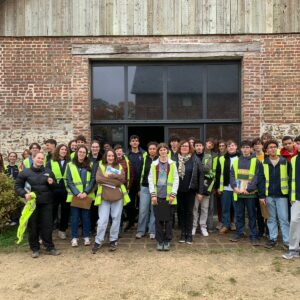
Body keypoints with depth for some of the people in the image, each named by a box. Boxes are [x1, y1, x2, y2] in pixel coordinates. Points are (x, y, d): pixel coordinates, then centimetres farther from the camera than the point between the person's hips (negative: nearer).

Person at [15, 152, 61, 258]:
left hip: (46, 203, 2)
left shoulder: (48, 172, 9)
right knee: (33, 226, 6)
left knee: (47, 225, 5)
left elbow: (55, 187, 17)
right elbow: (18, 186, 4)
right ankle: (35, 249, 20)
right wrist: (24, 194, -14)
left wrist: (52, 183, -6)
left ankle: (49, 247, 16)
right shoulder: (25, 172, 1)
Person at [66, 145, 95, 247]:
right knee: (75, 217, 2)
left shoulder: (89, 165, 6)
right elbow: (69, 181, -3)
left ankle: (86, 237, 15)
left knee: (86, 216, 5)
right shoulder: (70, 165, 3)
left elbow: (92, 180, -1)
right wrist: (77, 193, -14)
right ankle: (74, 238, 11)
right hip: (74, 195, -1)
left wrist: (86, 192, -13)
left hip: (87, 195, 1)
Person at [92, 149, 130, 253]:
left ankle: (113, 240, 21)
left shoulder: (119, 167, 10)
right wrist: (115, 181, -12)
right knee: (102, 220, -2)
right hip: (104, 197, -2)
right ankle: (98, 241, 9)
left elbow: (122, 178, -7)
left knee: (116, 219, 8)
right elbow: (98, 179, -12)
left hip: (118, 197, 2)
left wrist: (110, 176, -16)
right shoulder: (101, 166, 5)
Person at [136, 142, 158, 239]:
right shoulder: (144, 159, 4)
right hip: (145, 187, 1)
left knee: (154, 210, 6)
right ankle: (140, 231, 16)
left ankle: (152, 231, 18)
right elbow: (140, 173, 5)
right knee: (143, 210, 4)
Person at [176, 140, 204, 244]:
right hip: (178, 190, 2)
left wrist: (200, 192, -7)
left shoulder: (195, 159, -4)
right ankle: (183, 233, 21)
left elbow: (201, 175, -4)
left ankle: (189, 234, 15)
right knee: (181, 212, 10)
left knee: (189, 212, 5)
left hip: (190, 190, -1)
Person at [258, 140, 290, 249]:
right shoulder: (263, 163, 3)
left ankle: (287, 240, 7)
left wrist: (289, 193, -2)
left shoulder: (284, 161, 2)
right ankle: (272, 239, 20)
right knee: (271, 218, 11)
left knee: (284, 218, 0)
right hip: (269, 195, 1)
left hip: (281, 195, -1)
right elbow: (261, 180, 1)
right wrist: (261, 196, -4)